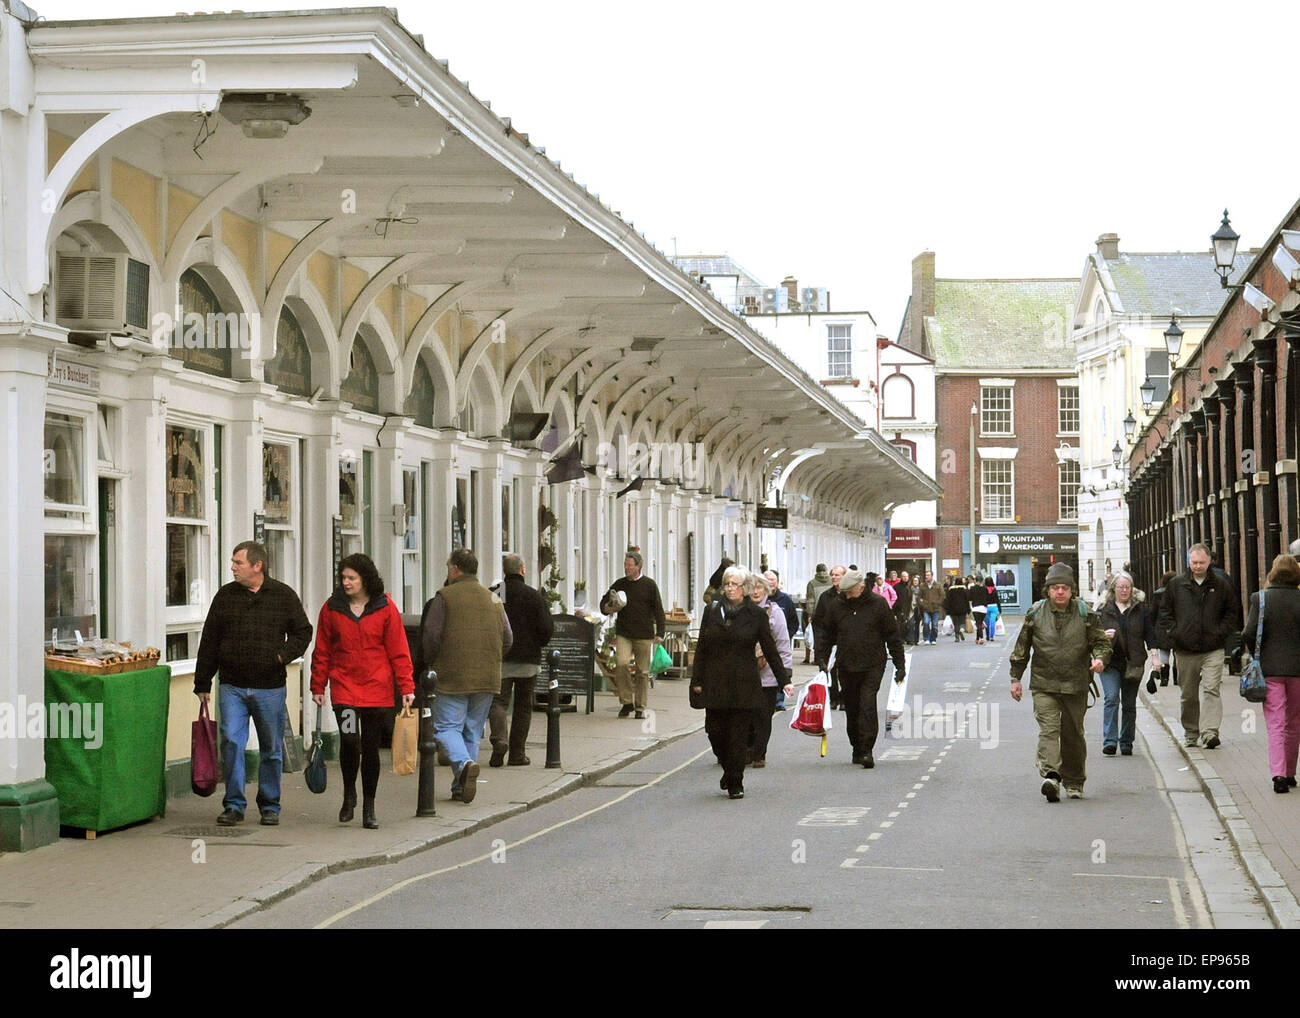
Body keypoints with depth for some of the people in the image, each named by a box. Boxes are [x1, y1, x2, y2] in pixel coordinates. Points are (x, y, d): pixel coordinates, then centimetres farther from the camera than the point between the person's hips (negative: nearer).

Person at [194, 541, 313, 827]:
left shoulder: (283, 596, 2)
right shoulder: (225, 596, 6)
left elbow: (303, 632, 10)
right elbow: (209, 641, 9)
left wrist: (284, 654, -10)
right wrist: (202, 683, 7)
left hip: (270, 688, -1)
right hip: (232, 687, 1)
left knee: (271, 748, 7)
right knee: (231, 741, -10)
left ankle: (270, 806, 19)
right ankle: (234, 805, -1)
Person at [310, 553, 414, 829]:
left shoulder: (385, 608, -1)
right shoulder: (332, 608, 2)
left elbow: (399, 651, 0)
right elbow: (322, 651, 8)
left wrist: (406, 687, -5)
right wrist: (318, 686, 6)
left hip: (377, 688, 0)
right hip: (343, 685, 0)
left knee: (371, 746, 5)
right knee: (349, 739, -15)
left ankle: (369, 807, 16)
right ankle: (349, 793, 11)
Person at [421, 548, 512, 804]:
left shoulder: (445, 597, -6)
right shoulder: (494, 599, 11)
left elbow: (431, 636, -10)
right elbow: (507, 639, 11)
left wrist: (430, 664, 6)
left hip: (452, 677, -5)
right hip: (487, 679, 5)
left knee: (447, 727, -1)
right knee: (473, 731, 11)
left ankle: (464, 764, -27)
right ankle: (461, 787, 10)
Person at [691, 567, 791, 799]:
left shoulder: (756, 615, 0)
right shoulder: (712, 611, 7)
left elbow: (770, 650, 5)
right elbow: (701, 647, 10)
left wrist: (784, 681, 3)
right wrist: (697, 680, 6)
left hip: (744, 684, -2)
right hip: (716, 682, 2)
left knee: (739, 735, -3)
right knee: (715, 731, 2)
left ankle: (735, 784, 7)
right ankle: (729, 770, 29)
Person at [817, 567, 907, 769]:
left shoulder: (877, 604, -1)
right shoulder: (837, 607, 7)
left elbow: (893, 636, 2)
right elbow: (828, 636, 17)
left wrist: (900, 665, 0)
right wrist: (821, 659, 5)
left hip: (872, 667, -4)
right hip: (846, 667, 4)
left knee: (868, 706, -15)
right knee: (852, 710, 9)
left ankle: (867, 750, -15)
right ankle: (857, 749, 22)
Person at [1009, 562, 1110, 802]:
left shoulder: (1085, 614, 2)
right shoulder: (1035, 614, 3)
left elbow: (1101, 641, 6)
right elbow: (1021, 648, 11)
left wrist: (1099, 658, -16)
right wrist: (1015, 677, 9)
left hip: (1076, 686, 1)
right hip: (1043, 685, -1)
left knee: (1073, 734, 10)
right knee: (1048, 730, -17)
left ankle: (1074, 782, 24)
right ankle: (1050, 776, -30)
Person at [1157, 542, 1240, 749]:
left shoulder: (1221, 584, 5)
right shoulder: (1176, 585, 6)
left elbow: (1232, 612, 12)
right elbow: (1164, 614, 11)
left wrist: (1221, 632, -1)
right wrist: (1172, 634, -2)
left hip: (1213, 649, -1)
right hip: (1185, 649, 2)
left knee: (1211, 689, -14)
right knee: (1188, 694, 9)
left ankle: (1209, 731, -20)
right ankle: (1191, 733, 21)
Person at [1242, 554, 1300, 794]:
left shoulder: (1260, 598, -6)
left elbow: (1249, 634, -11)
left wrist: (1258, 656, 6)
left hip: (1270, 668, -1)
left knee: (1276, 724, -1)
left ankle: (1278, 774, -16)